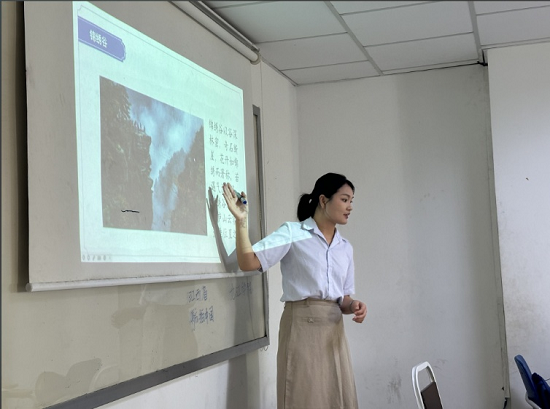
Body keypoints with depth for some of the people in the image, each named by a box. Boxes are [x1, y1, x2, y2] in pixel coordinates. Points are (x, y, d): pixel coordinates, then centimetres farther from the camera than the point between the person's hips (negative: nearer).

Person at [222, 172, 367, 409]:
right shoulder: (292, 233, -5)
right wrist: (241, 220, -22)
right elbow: (248, 263, -14)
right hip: (301, 326, -6)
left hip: (333, 330, 6)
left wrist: (353, 306, -5)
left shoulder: (345, 248, 14)